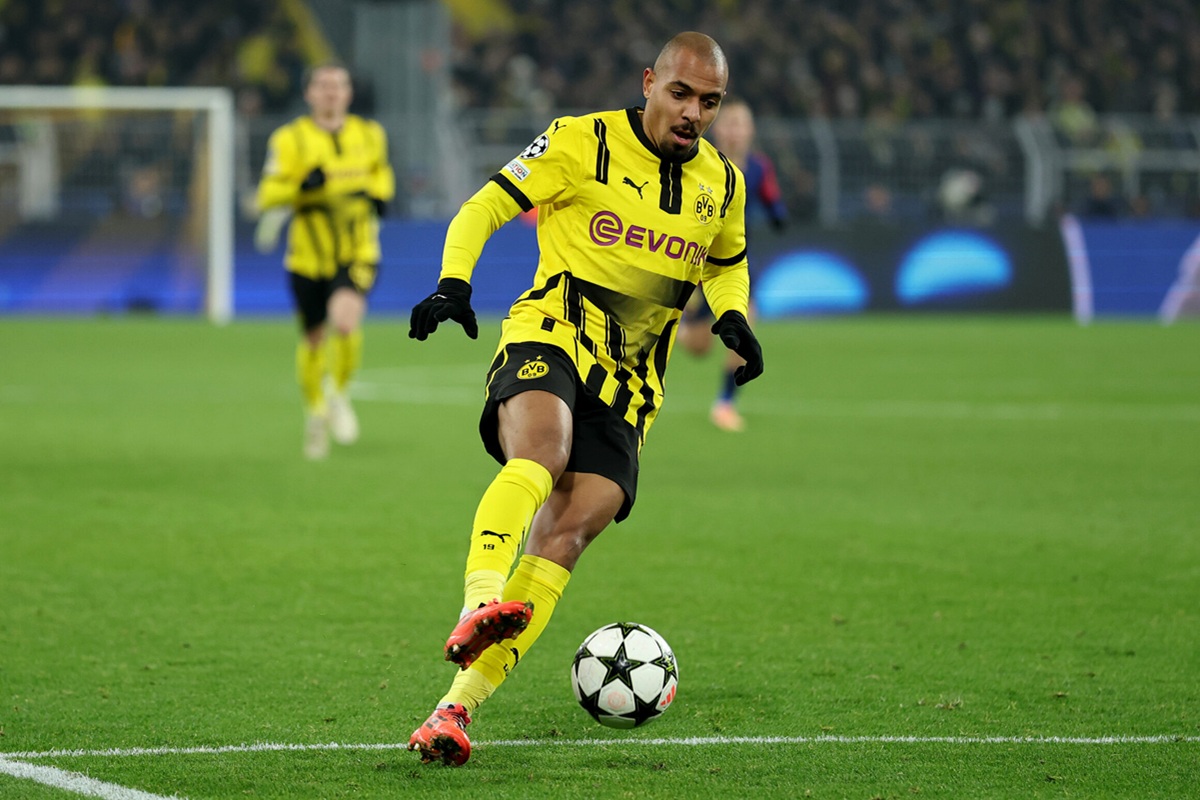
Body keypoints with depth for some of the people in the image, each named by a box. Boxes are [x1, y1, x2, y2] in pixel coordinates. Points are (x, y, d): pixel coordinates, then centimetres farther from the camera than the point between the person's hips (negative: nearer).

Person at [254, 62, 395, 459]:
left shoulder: (370, 134, 7)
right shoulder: (290, 139, -4)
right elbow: (270, 193, -9)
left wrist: (379, 195, 8)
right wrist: (302, 184, -26)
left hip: (357, 255, 0)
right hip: (309, 258, 0)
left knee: (346, 321, -26)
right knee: (313, 338, 10)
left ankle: (338, 391, 1)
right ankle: (316, 411, 36)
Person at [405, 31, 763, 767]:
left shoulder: (722, 185, 12)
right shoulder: (581, 144, -3)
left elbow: (727, 262, 31)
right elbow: (483, 209, 1)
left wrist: (733, 317, 10)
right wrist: (454, 284, -16)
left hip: (629, 384, 4)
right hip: (551, 339, -4)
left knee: (566, 535, -14)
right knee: (541, 452, -37)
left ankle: (459, 706, -15)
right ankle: (480, 605, -57)